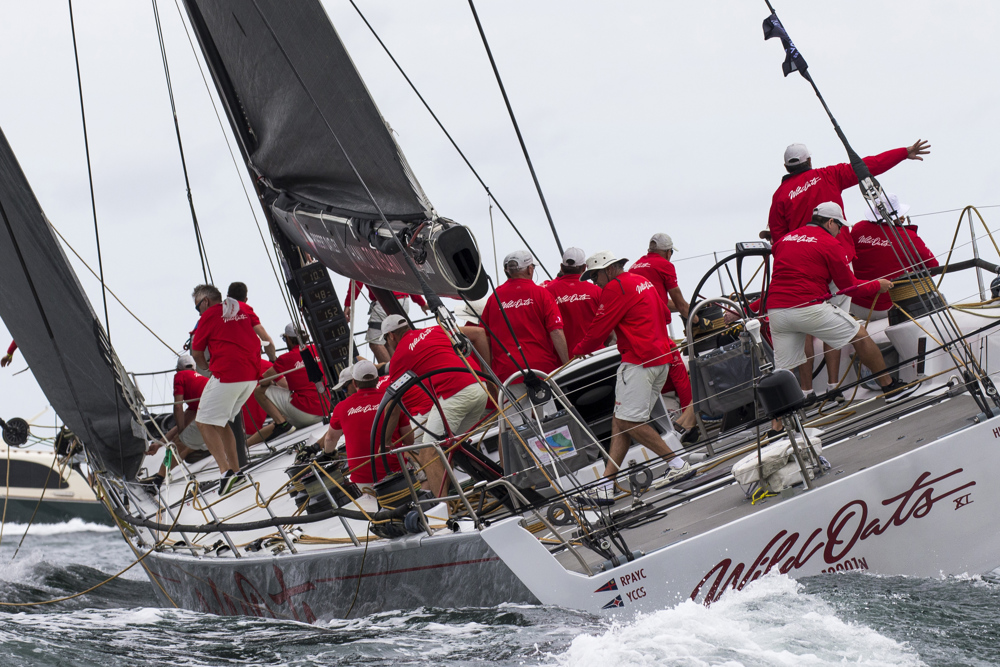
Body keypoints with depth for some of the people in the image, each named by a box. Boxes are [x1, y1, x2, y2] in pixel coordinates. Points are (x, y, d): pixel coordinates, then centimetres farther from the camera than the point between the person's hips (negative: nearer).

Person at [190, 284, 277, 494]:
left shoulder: (209, 315, 0)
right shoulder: (243, 308, 16)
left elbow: (196, 353, 7)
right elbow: (264, 337, 14)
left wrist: (204, 366, 27)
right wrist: (274, 362, 26)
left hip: (226, 375, -8)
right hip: (252, 375, 8)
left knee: (205, 422, -3)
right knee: (221, 421, 20)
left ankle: (226, 471, -17)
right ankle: (235, 471, 16)